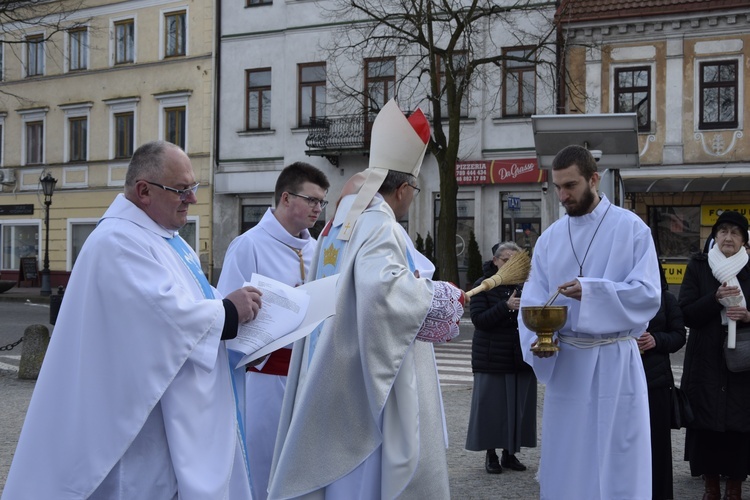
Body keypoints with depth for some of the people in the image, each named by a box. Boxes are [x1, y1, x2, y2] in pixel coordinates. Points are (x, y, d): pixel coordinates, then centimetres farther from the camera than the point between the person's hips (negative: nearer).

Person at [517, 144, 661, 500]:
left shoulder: (631, 228, -5)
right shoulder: (550, 238, 8)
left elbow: (648, 294, -13)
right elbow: (532, 300, 2)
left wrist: (591, 291, -26)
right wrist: (537, 339, -17)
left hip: (614, 360, -4)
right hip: (565, 361, 4)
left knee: (615, 460, 2)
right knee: (565, 459, 9)